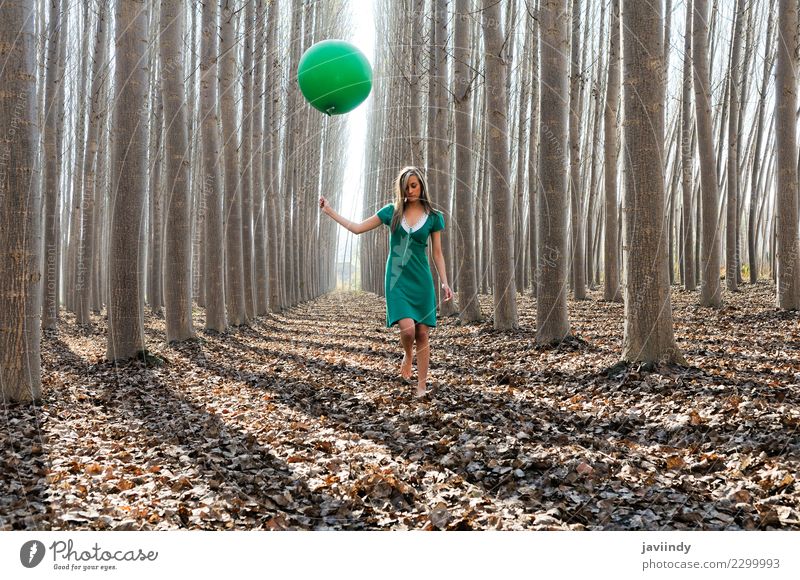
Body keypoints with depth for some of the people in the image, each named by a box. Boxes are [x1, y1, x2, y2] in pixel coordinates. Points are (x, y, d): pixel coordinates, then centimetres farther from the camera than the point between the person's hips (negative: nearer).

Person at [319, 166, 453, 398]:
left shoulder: (433, 217, 3)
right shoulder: (392, 211, 4)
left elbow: (437, 253, 6)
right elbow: (357, 228, 8)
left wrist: (445, 282, -3)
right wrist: (329, 211, 6)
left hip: (421, 280, 0)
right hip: (397, 280, 0)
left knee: (422, 333, 0)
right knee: (407, 329, -17)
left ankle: (422, 385, 11)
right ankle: (407, 356, 17)